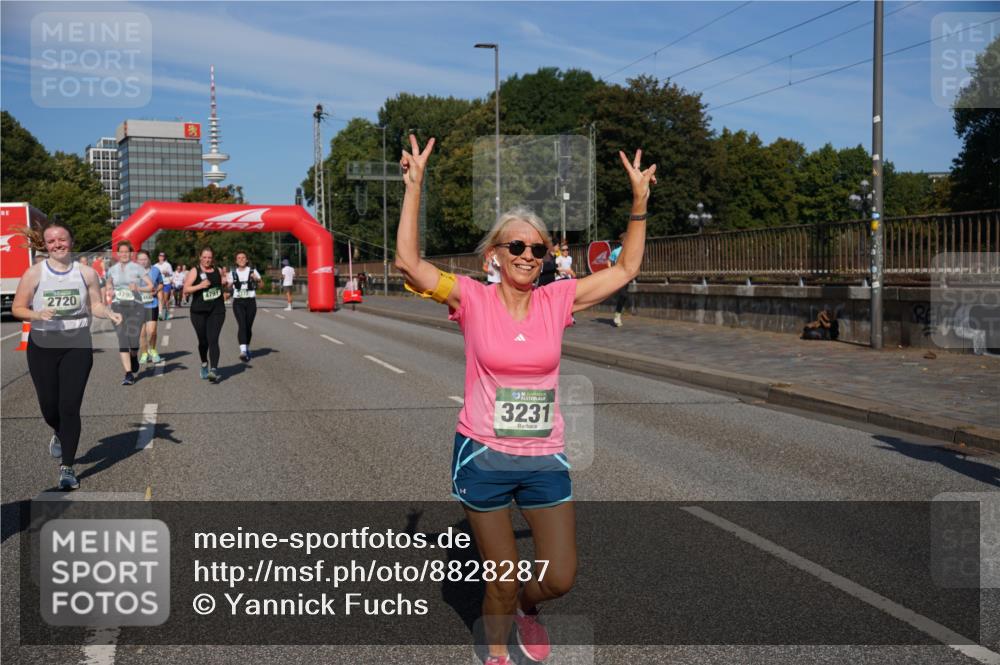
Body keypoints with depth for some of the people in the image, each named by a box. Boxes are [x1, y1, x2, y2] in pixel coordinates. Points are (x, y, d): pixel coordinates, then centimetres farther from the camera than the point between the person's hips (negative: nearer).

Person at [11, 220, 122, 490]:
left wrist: (109, 314, -14)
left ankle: (67, 468, 2)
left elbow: (95, 305, 6)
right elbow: (17, 308, -2)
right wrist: (37, 315, -21)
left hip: (77, 346, 0)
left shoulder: (86, 272, -1)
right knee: (49, 405, 8)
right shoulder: (34, 273, -5)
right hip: (42, 347, 0)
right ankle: (59, 433, 46)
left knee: (70, 407, -7)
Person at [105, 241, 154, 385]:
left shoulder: (137, 268, 1)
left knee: (133, 339, -8)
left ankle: (134, 357, 30)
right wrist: (109, 290, 8)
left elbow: (150, 286, -1)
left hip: (135, 306, -2)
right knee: (122, 341, -6)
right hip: (118, 307, 2)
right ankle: (129, 374, -4)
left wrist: (138, 288, -18)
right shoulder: (112, 269, 10)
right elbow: (108, 282, 30)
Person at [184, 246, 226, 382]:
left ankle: (214, 369, -23)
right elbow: (186, 289, -10)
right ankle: (204, 365, 34)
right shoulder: (195, 271, -1)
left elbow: (223, 283, 29)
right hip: (199, 311, -1)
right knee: (203, 341, 9)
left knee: (213, 340, -13)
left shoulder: (218, 271, 8)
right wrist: (200, 286, -23)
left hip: (217, 311, 1)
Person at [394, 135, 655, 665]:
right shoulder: (473, 299, -8)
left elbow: (626, 269, 4)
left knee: (560, 578, 7)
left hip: (545, 459, 3)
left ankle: (526, 608, 42)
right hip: (484, 457, -2)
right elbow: (408, 263, -18)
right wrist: (414, 189, -22)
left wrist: (639, 202, -2)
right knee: (502, 580, 10)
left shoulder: (557, 300, -1)